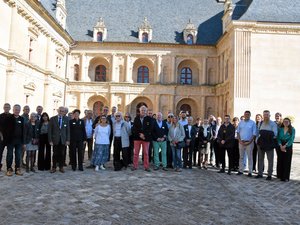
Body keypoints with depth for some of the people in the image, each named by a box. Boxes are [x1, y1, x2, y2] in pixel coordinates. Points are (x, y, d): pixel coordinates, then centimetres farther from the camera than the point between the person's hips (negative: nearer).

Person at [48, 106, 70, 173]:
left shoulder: (66, 119, 4)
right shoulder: (52, 119, 0)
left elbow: (68, 130, 4)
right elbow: (49, 130, -1)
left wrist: (68, 140, -2)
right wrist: (50, 140, -7)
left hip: (63, 140, 1)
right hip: (55, 140, -1)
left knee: (62, 154, 5)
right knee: (55, 154, 4)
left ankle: (61, 167, 18)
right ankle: (54, 167, 17)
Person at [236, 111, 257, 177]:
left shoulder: (252, 123, -2)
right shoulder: (240, 122, 8)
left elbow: (254, 134, -4)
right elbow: (238, 132, 10)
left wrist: (249, 142, -11)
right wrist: (240, 140, -2)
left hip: (249, 142, -3)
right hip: (241, 142, 3)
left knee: (250, 157, 1)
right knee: (241, 156, 8)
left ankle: (250, 172, 6)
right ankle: (240, 170, 14)